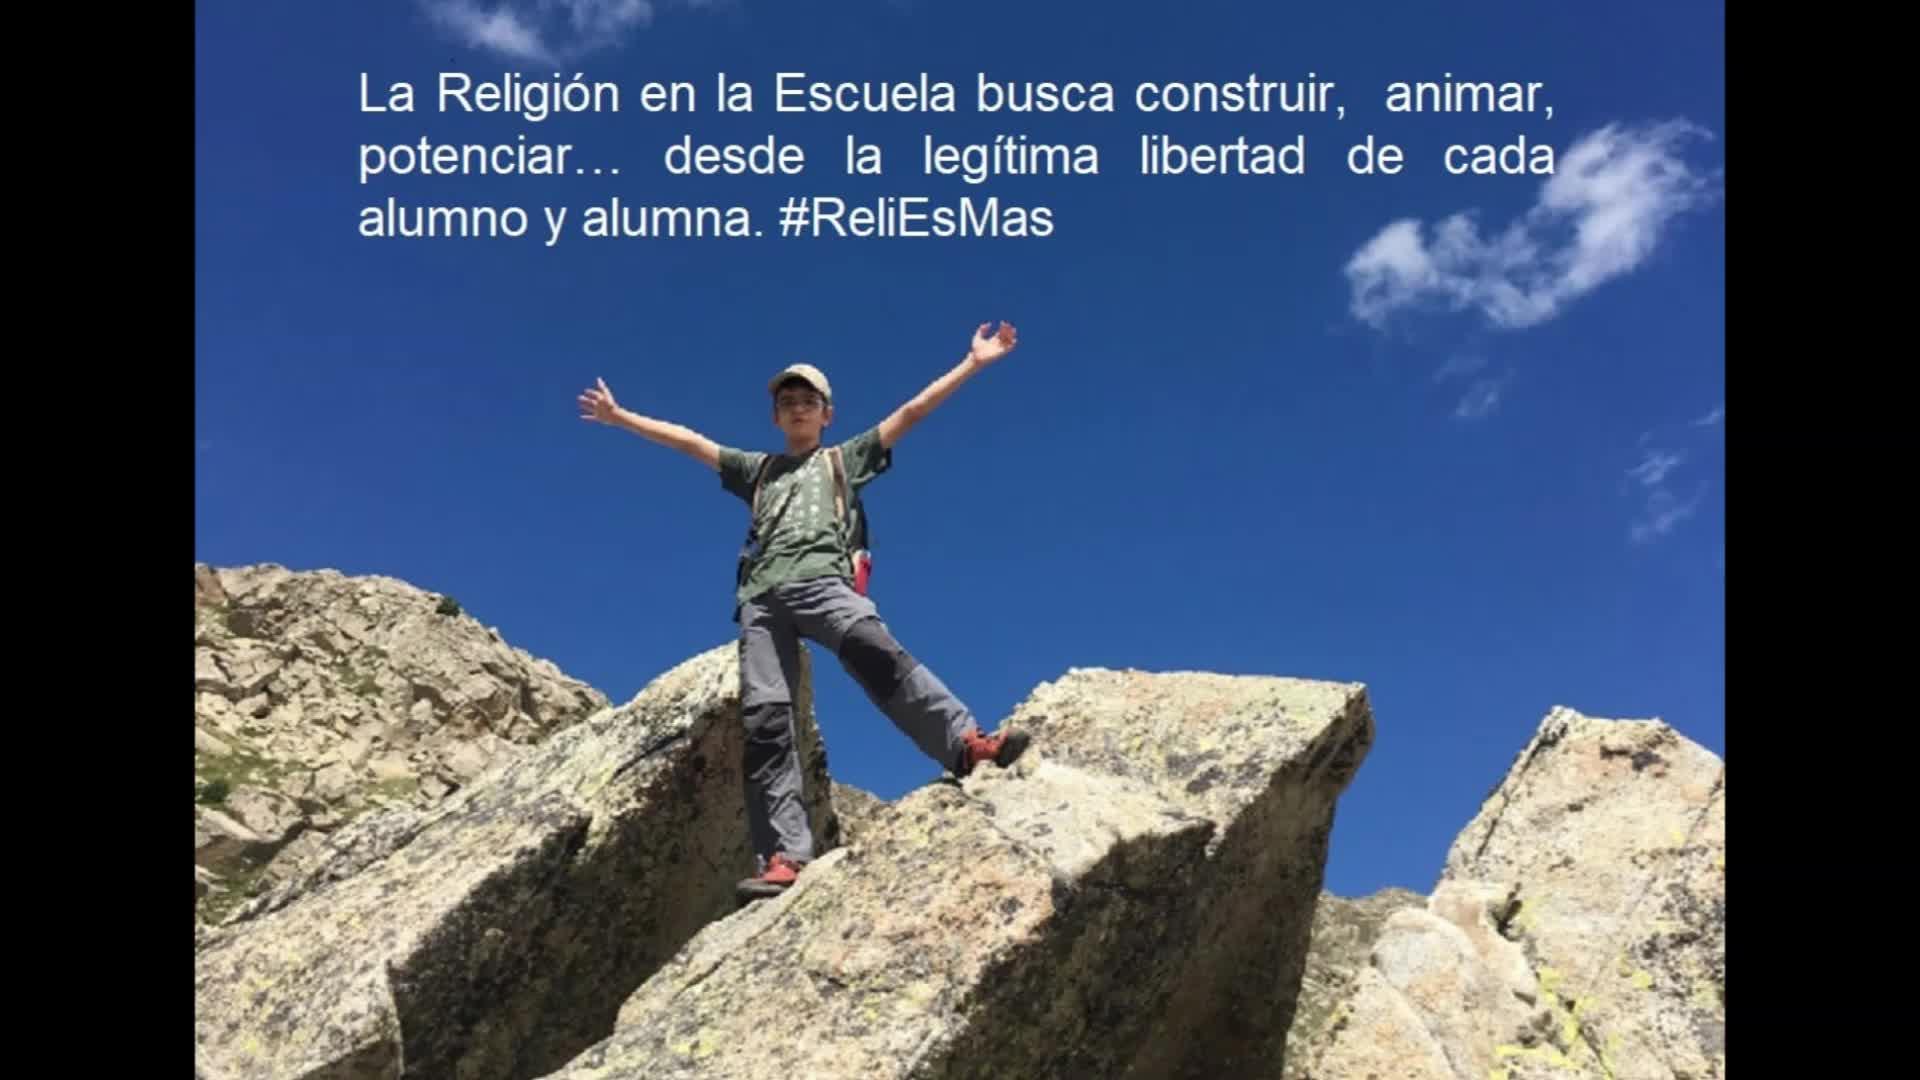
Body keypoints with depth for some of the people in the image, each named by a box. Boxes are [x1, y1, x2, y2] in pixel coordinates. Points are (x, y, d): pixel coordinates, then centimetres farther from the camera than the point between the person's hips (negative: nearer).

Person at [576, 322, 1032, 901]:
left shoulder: (845, 459, 25)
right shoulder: (758, 468, 34)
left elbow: (911, 412, 20)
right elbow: (687, 439, 37)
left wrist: (973, 363, 15)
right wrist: (619, 416, 38)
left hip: (821, 580, -3)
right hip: (762, 597, 3)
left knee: (878, 654, -34)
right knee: (764, 718, -14)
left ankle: (967, 743, -46)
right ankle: (783, 856, -22)